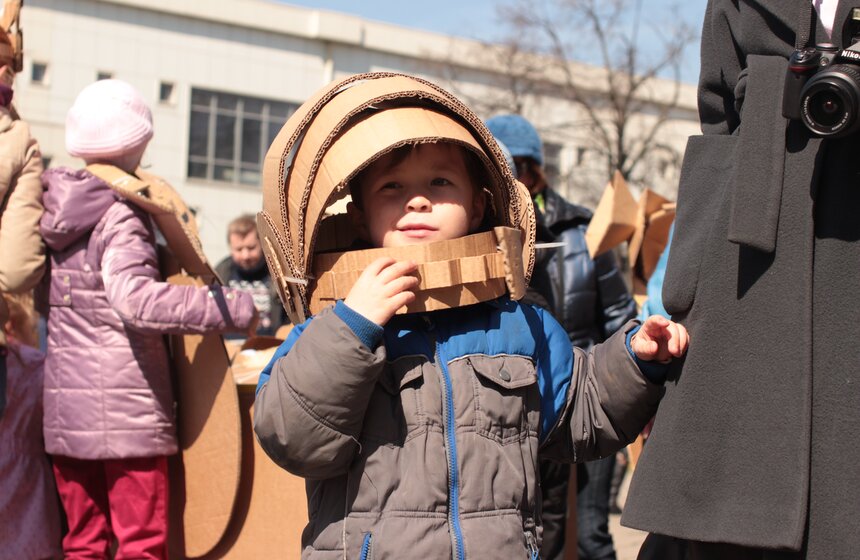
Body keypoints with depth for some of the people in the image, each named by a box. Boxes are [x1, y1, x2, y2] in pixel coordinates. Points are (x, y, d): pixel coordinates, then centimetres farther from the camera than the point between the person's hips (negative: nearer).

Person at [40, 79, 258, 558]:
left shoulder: (52, 208, 9)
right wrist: (234, 308, -25)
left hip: (64, 411, 7)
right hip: (127, 411, -7)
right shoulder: (122, 217, -13)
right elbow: (135, 299, -29)